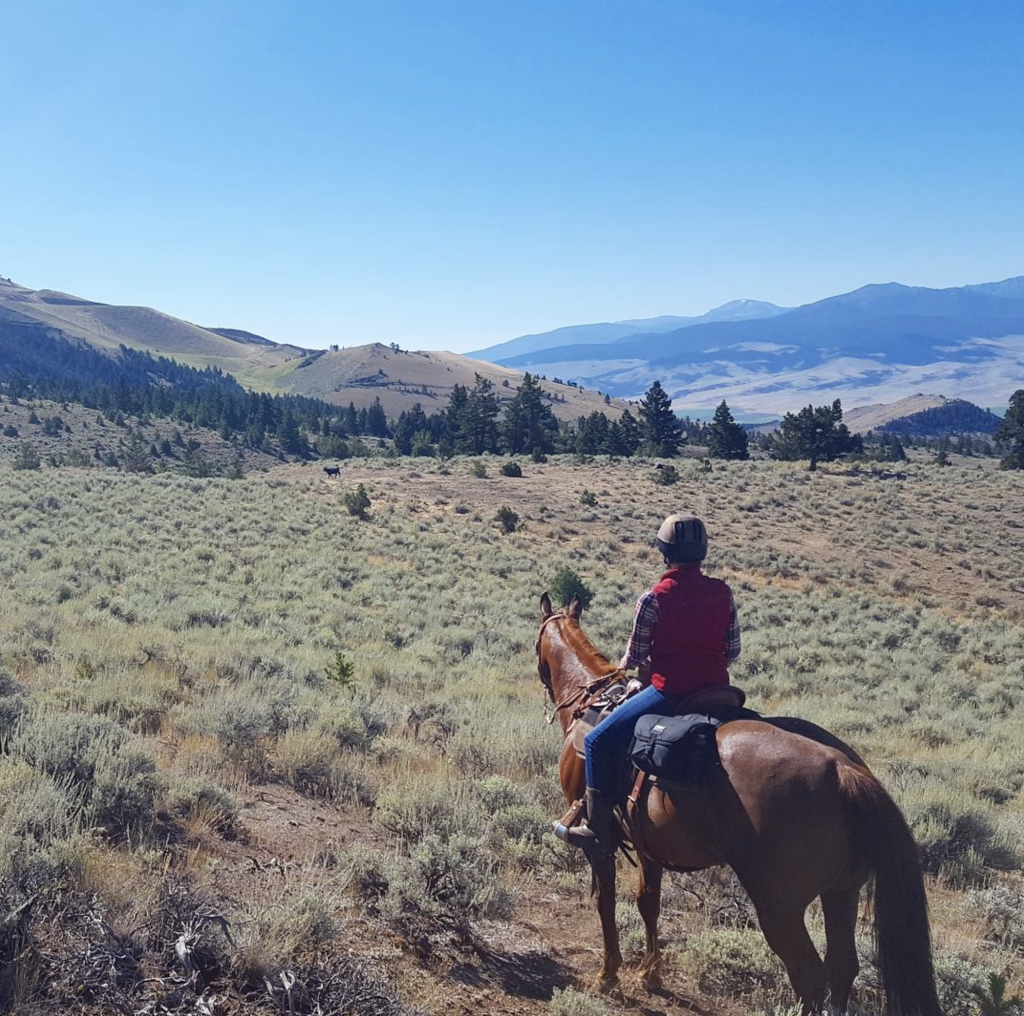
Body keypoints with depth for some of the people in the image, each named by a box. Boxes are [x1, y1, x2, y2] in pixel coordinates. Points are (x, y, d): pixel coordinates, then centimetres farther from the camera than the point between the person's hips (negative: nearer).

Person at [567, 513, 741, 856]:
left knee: (598, 741, 5)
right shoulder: (723, 592, 2)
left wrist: (625, 668, 20)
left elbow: (635, 656, -2)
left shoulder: (653, 599, -12)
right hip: (716, 692, 6)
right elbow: (733, 650, 7)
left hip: (669, 693, -6)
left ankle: (599, 829, 3)